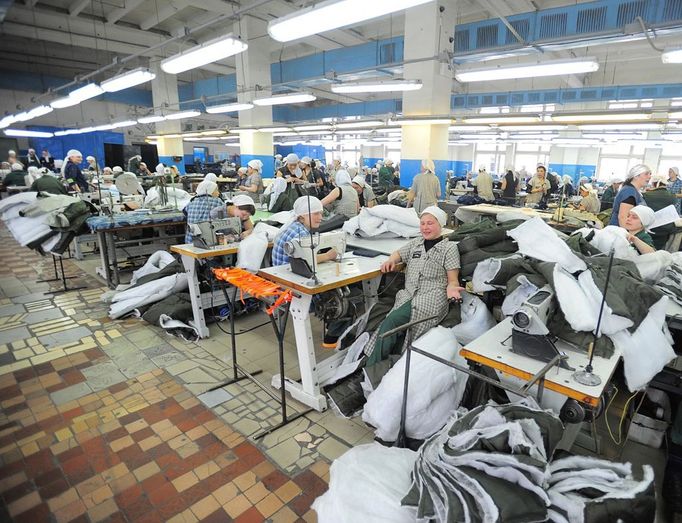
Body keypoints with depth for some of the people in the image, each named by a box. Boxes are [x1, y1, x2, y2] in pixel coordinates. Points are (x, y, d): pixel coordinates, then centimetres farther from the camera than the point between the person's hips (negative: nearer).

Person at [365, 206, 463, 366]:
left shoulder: (449, 247, 9)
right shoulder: (416, 243, 23)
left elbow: (453, 279, 4)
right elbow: (398, 253, 35)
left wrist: (451, 287, -20)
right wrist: (391, 260, 11)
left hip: (431, 299, -5)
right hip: (408, 295, 5)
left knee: (391, 321, -26)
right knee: (390, 325, -25)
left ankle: (372, 367, -17)